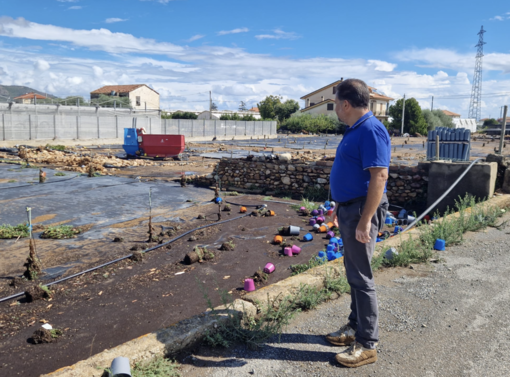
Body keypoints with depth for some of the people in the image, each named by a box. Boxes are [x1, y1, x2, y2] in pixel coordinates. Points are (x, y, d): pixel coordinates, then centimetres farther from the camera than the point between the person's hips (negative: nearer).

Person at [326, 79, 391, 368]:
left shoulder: (371, 130, -18)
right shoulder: (355, 130, 13)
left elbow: (379, 176, -24)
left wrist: (364, 222, -26)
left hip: (362, 211, -10)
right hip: (349, 209, 10)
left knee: (361, 277, -2)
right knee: (354, 272, 18)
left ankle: (368, 344, 12)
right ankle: (356, 327, 32)